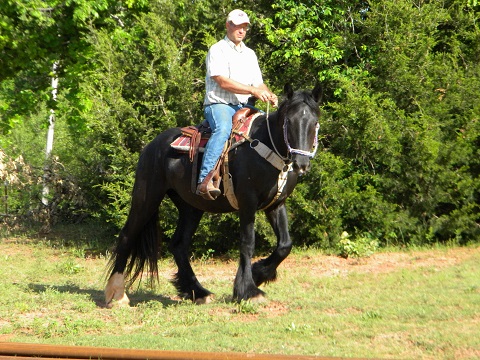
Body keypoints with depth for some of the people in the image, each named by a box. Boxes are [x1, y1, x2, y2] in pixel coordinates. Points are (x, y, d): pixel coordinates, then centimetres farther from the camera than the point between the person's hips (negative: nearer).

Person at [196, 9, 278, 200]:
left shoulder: (250, 54, 20)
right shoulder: (218, 50, -2)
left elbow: (258, 84, 17)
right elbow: (223, 82, -14)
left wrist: (269, 95, -6)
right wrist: (254, 90, -19)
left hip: (242, 107, 7)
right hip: (218, 105, -7)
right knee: (223, 129, -36)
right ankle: (205, 180, -46)